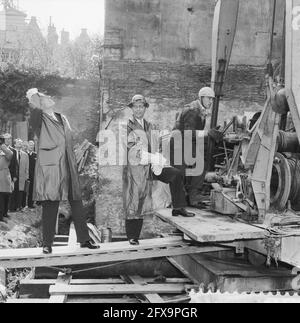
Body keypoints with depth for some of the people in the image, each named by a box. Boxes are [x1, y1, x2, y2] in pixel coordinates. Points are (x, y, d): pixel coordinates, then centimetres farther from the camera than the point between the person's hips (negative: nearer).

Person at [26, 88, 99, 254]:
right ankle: (47, 243, 7)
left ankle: (84, 239, 17)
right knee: (50, 206, -3)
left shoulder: (63, 118, 17)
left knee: (77, 205, 8)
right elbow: (33, 124, -26)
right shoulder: (39, 120, 0)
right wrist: (34, 103, -33)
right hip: (49, 169, -6)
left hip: (69, 169, 6)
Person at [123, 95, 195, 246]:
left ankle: (178, 208, 0)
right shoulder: (128, 126, -6)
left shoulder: (149, 126, 15)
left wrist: (156, 164, -7)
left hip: (150, 167, 6)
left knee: (176, 174, -9)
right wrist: (155, 158, -24)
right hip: (134, 167, -6)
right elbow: (133, 149, -17)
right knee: (134, 202, -2)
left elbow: (154, 147, 12)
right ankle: (132, 237, 8)